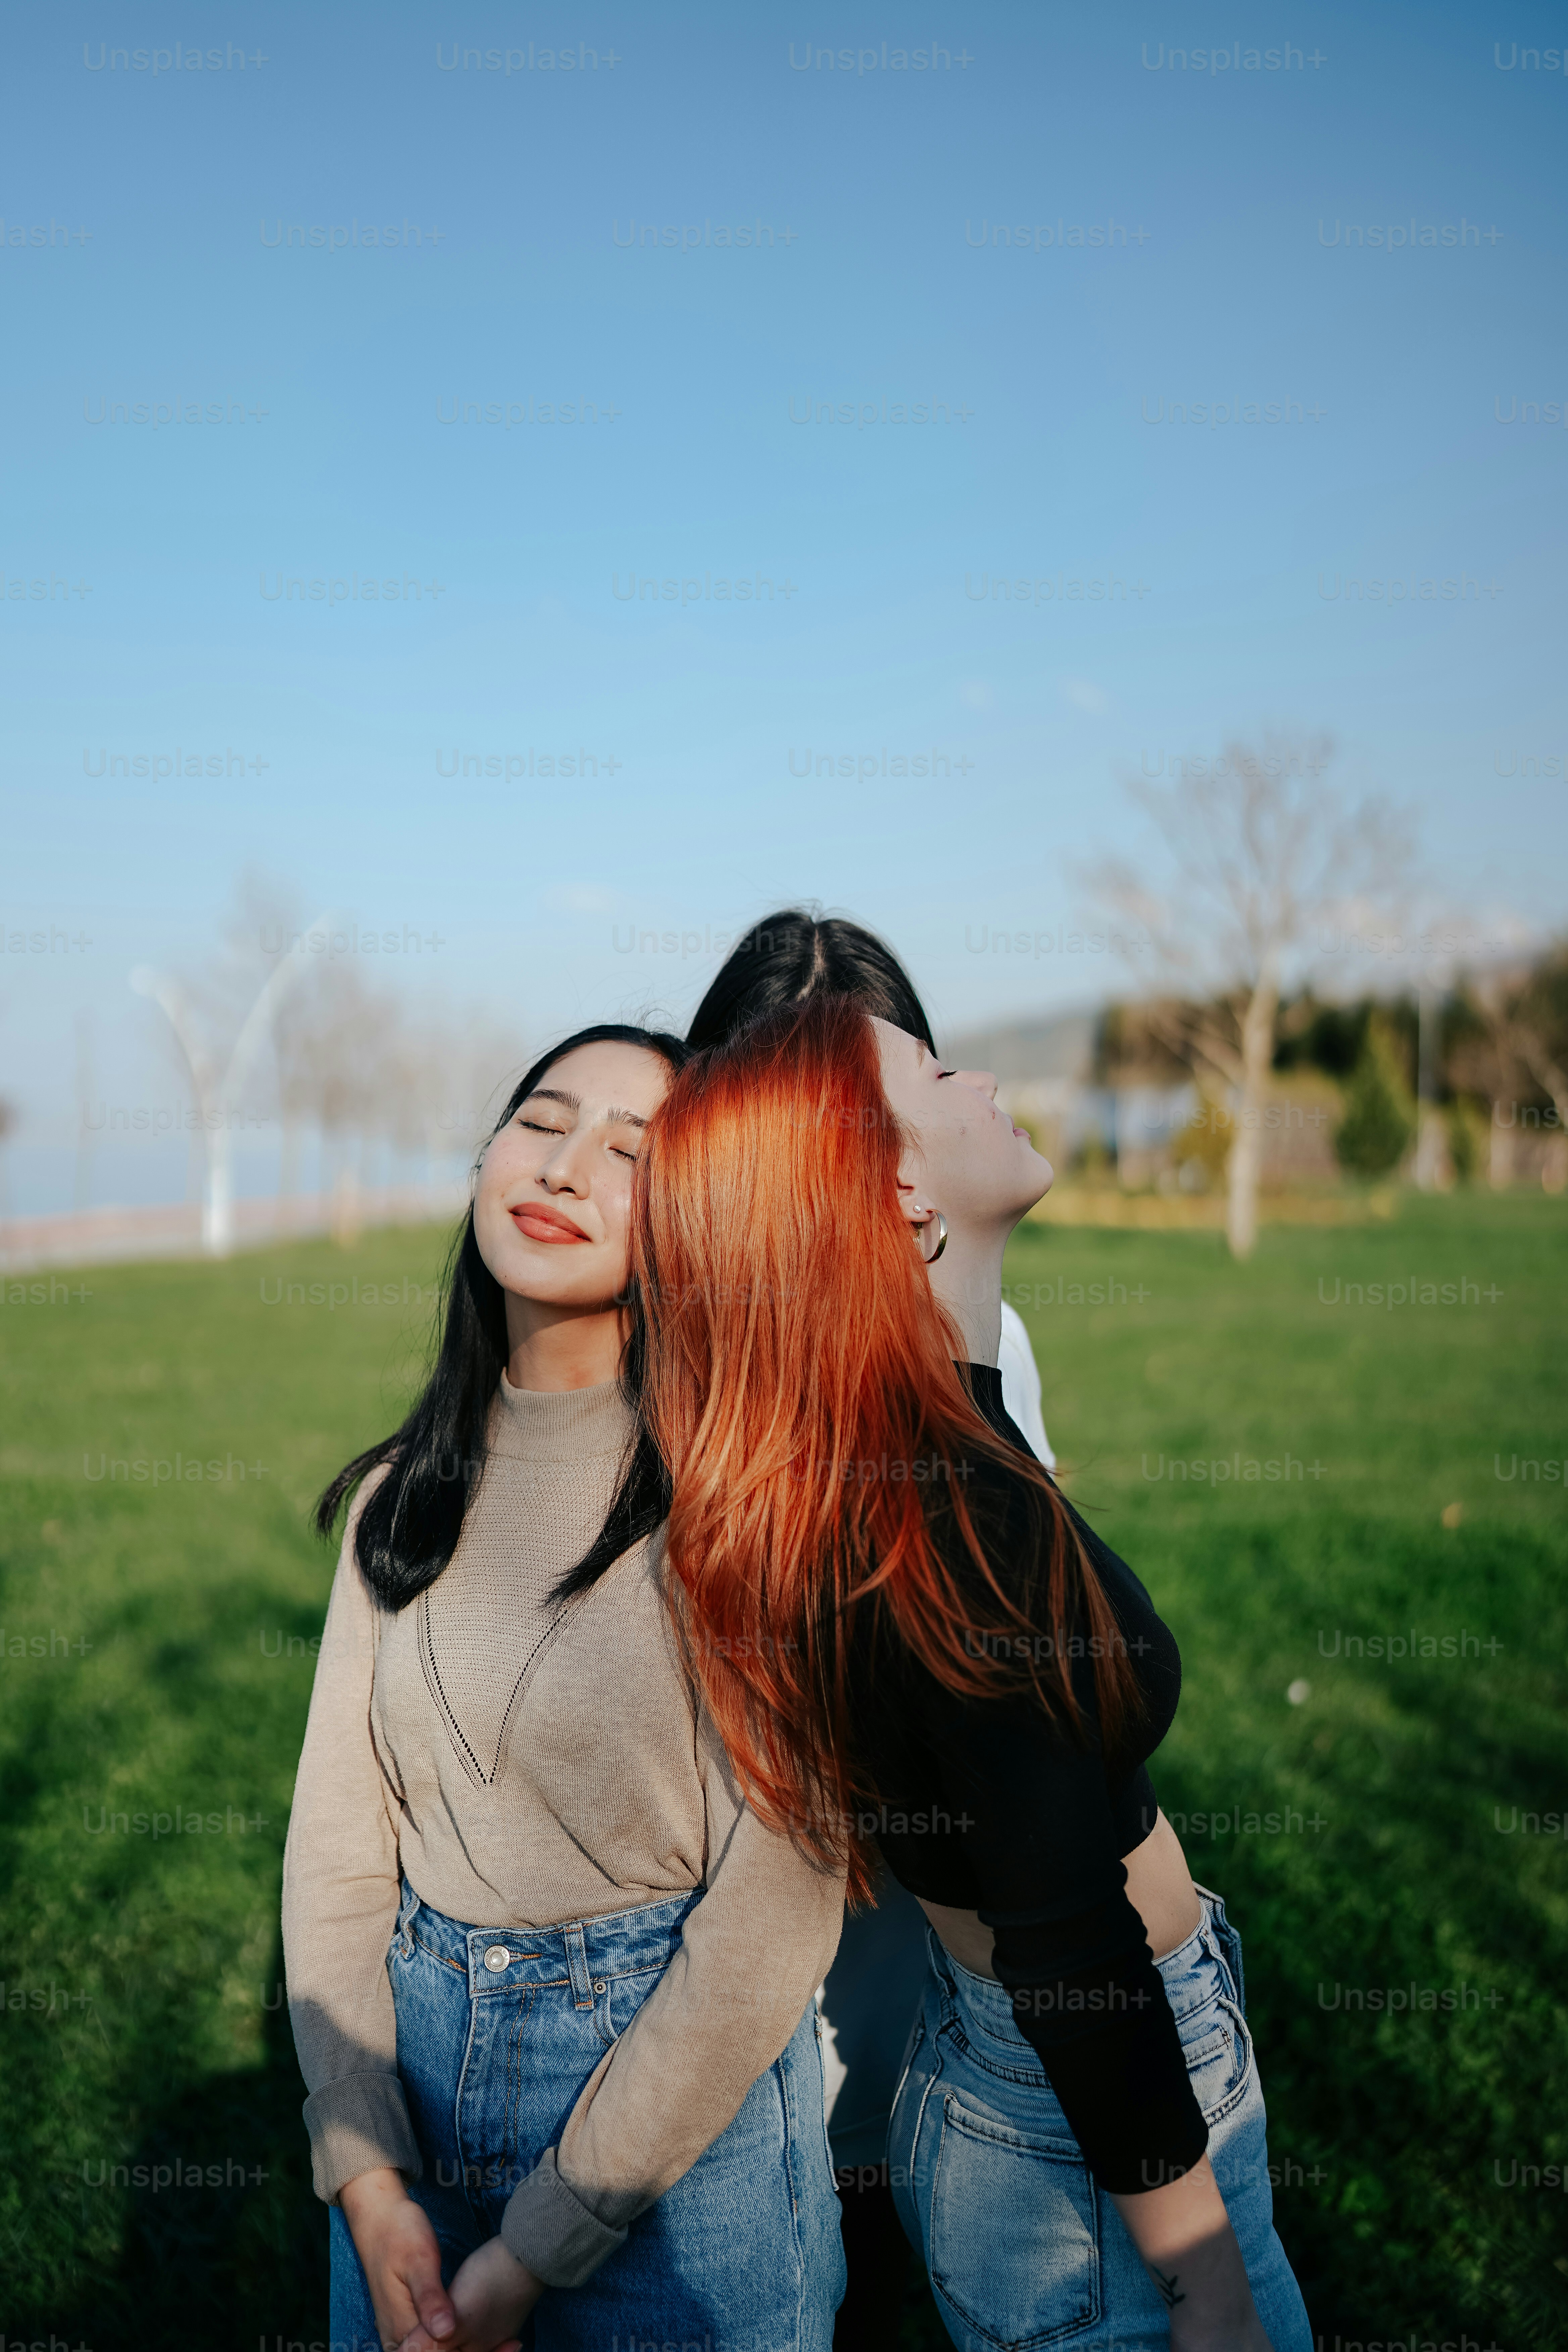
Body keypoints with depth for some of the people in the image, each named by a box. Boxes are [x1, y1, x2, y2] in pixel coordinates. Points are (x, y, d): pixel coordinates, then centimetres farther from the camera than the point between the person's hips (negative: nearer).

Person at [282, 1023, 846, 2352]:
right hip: (413, 2075, 5)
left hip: (684, 2100, -4)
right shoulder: (404, 1492, 1)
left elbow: (772, 1920, -17)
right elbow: (336, 1847, 2)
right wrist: (367, 2177, -7)